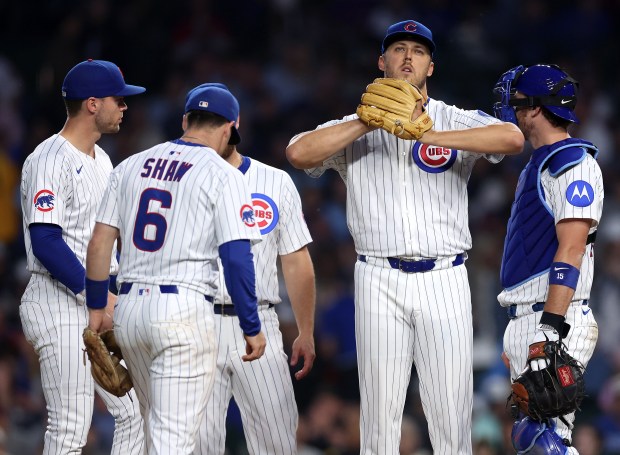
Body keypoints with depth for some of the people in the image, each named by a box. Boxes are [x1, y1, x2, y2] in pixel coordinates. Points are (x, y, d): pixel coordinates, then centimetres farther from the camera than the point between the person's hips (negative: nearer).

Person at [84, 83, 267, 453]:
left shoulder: (130, 167, 12)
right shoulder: (224, 176, -4)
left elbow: (100, 242, 9)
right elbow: (236, 257, -10)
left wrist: (96, 307, 18)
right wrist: (252, 328, -5)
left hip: (129, 309, 6)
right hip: (184, 311, -6)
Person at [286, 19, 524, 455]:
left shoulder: (455, 122, 7)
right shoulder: (355, 129, 11)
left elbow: (513, 138, -14)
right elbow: (299, 153, -8)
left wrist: (430, 136, -20)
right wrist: (371, 121, -11)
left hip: (444, 279, 0)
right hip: (380, 282, 1)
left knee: (452, 415, -3)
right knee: (380, 416, 0)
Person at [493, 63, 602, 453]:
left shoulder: (574, 164, -11)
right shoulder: (539, 165, 21)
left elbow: (571, 250, -21)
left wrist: (550, 329, -28)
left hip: (553, 320, -11)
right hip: (525, 320, 11)